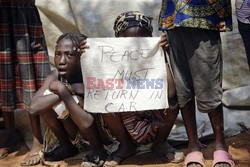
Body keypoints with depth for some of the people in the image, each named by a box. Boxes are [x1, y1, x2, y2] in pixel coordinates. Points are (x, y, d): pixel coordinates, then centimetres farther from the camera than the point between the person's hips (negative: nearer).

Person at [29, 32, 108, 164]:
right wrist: (69, 89, -32)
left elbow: (87, 122, -39)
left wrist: (63, 90, -34)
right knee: (46, 99, -17)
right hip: (73, 127, 5)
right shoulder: (55, 75, -13)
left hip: (99, 129, -5)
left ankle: (97, 148, -7)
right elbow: (33, 108, -28)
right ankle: (66, 146, 5)